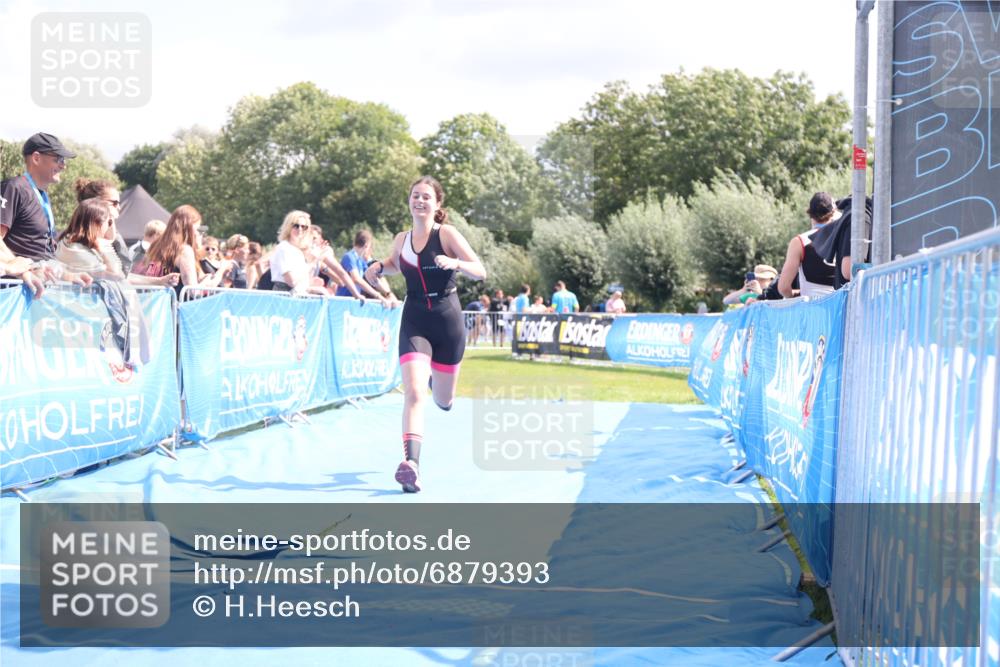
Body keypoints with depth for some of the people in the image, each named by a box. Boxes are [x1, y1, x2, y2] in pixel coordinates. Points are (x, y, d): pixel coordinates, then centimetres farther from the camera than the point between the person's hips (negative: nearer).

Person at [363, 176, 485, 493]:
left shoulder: (447, 234, -8)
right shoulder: (401, 240, 3)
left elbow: (480, 271, -12)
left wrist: (454, 263, -30)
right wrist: (379, 267, 5)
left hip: (447, 322, -1)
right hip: (414, 322, 1)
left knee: (443, 402, 14)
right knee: (414, 393, -19)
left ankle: (436, 376, 50)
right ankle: (411, 464, -27)